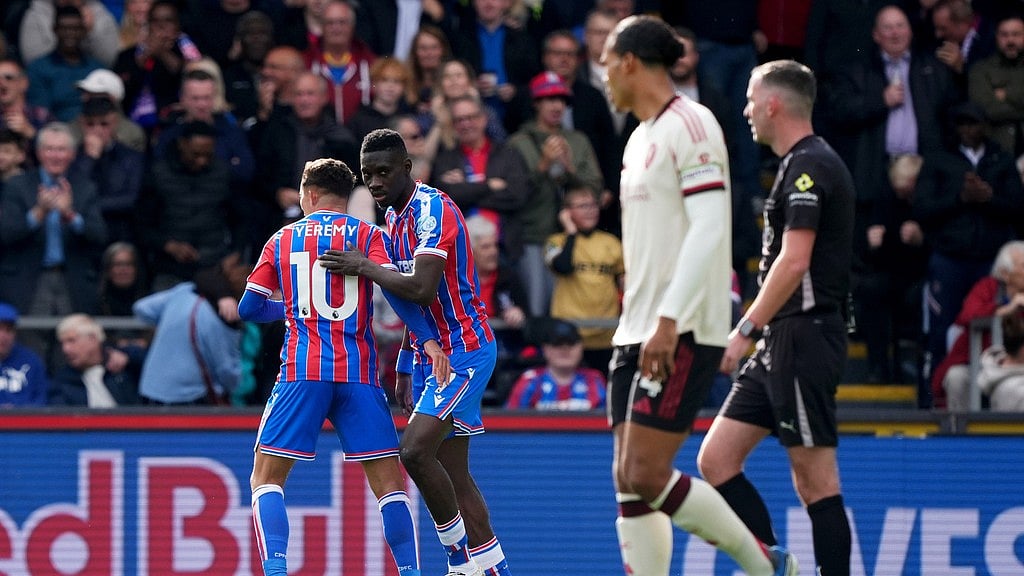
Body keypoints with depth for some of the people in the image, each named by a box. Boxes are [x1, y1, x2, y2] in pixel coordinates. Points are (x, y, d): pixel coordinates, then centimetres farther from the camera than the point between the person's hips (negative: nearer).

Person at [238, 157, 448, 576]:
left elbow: (248, 309, 16)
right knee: (389, 483, 6)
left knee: (266, 478, 4)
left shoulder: (282, 240, 13)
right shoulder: (368, 235, 8)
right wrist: (428, 339, -13)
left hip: (301, 371, 0)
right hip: (358, 373, 0)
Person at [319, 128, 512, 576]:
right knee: (451, 471, 7)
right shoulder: (395, 218, 14)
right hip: (433, 354, 10)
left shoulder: (433, 209, -16)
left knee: (416, 450, -20)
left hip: (464, 350, -10)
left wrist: (364, 267, -18)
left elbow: (422, 290, -28)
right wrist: (404, 371, 20)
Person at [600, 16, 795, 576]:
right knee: (629, 482, 2)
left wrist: (668, 322, -25)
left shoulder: (689, 125, -10)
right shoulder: (642, 139, 19)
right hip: (638, 334, 9)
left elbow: (709, 229, -19)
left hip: (682, 333, -9)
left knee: (646, 474, -15)